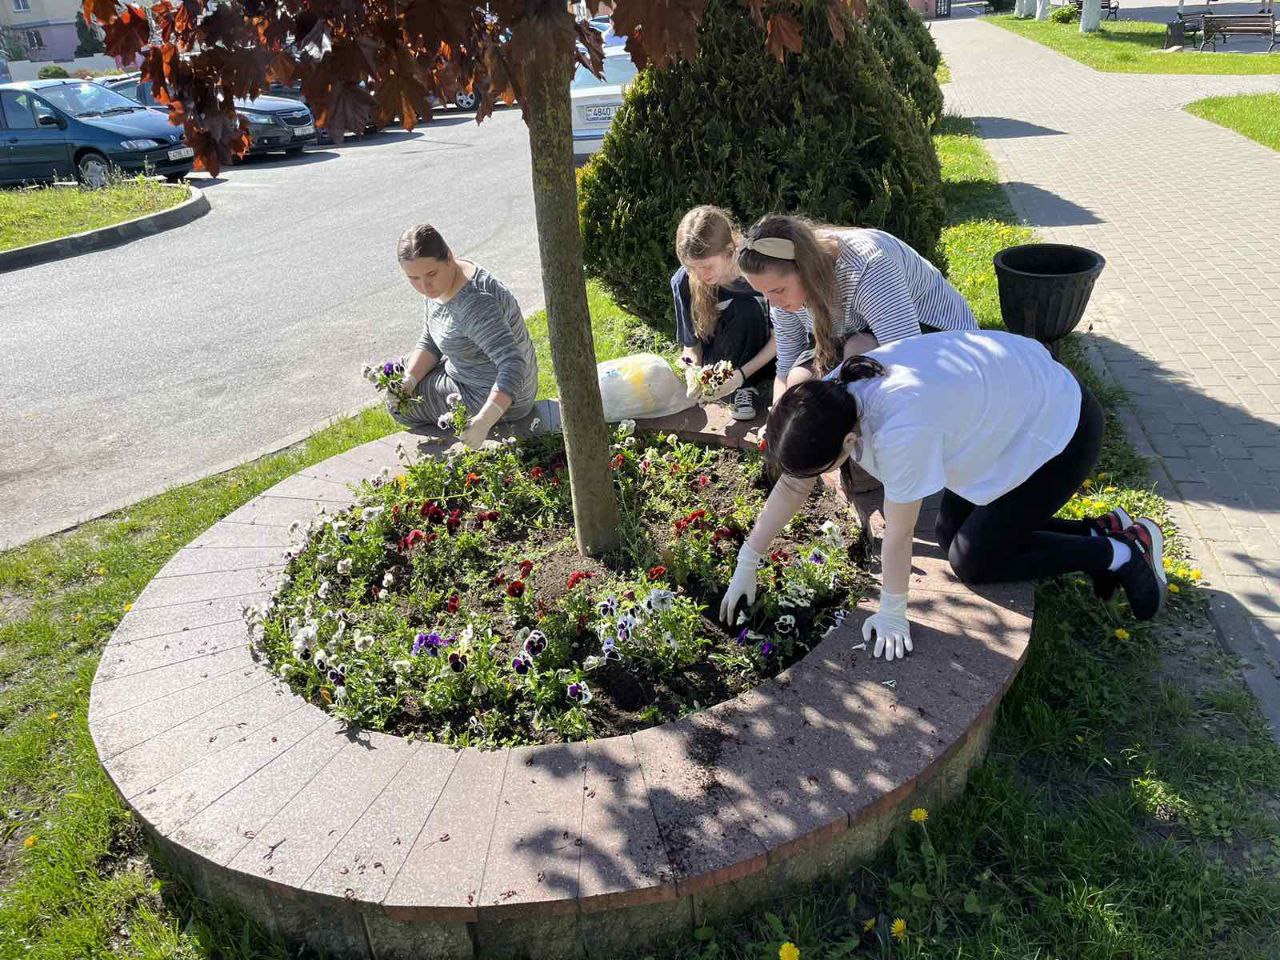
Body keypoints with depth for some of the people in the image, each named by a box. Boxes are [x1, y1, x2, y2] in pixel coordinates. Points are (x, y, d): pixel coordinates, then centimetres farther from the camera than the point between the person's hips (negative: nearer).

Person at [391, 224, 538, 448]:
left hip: (497, 396, -9)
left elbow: (513, 364, -40)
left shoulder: (474, 303, -34)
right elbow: (430, 343, 5)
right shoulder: (440, 283, -4)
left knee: (399, 406, 2)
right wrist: (408, 381, -12)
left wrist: (483, 421, -51)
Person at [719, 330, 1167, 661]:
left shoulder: (902, 427, -40)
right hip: (1008, 401, 8)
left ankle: (1122, 552, 11)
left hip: (1058, 432, -8)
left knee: (972, 561, -3)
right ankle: (1101, 530, 21)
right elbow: (791, 486, -5)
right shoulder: (830, 395, -16)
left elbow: (898, 534, -27)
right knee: (950, 533, 11)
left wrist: (892, 614, -12)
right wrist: (745, 566, 1)